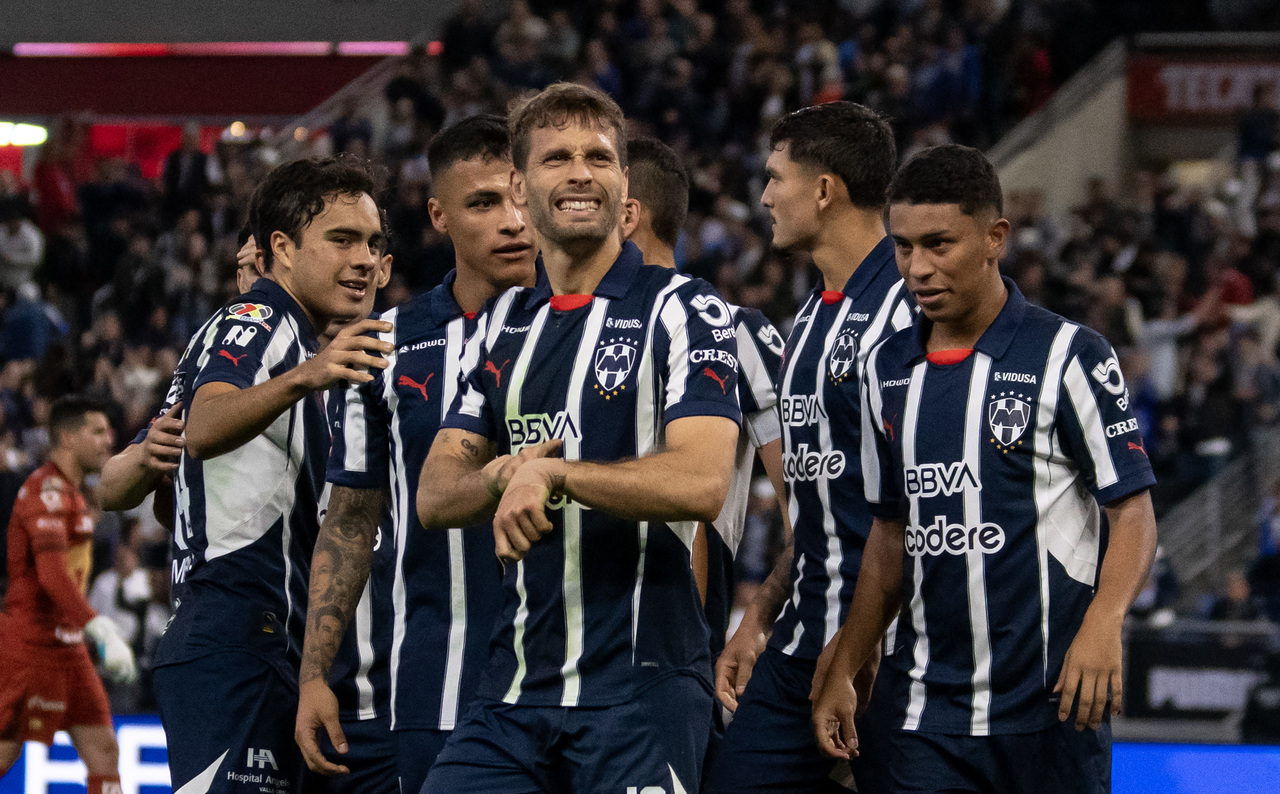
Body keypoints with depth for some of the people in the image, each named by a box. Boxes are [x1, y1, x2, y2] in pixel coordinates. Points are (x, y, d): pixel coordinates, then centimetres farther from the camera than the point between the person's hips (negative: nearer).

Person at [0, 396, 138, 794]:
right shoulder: (48, 491, -16)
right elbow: (52, 575, -28)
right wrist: (102, 631, -34)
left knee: (103, 750, 2)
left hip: (66, 646, 10)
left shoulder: (68, 491, 17)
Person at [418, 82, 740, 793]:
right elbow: (434, 496, 12)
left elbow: (702, 483, -17)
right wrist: (500, 478, -9)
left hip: (642, 686, -5)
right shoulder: (503, 325, 17)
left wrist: (552, 474, -17)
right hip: (514, 686, 6)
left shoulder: (684, 311, -3)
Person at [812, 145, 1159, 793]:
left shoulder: (1070, 357, -4)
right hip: (927, 709, 4)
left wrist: (1101, 624, -23)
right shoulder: (888, 369, 12)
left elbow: (1133, 514, -6)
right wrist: (843, 671, 16)